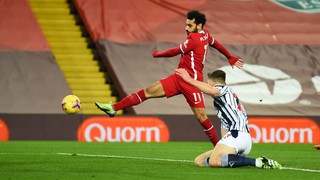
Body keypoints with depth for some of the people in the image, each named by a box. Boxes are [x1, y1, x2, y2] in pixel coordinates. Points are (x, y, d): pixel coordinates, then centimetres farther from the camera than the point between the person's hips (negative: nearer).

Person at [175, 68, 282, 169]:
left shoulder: (224, 90, 5)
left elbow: (213, 91, -22)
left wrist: (190, 80, -22)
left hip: (236, 134, -10)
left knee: (214, 162, -32)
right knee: (199, 161, 8)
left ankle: (257, 162, -32)